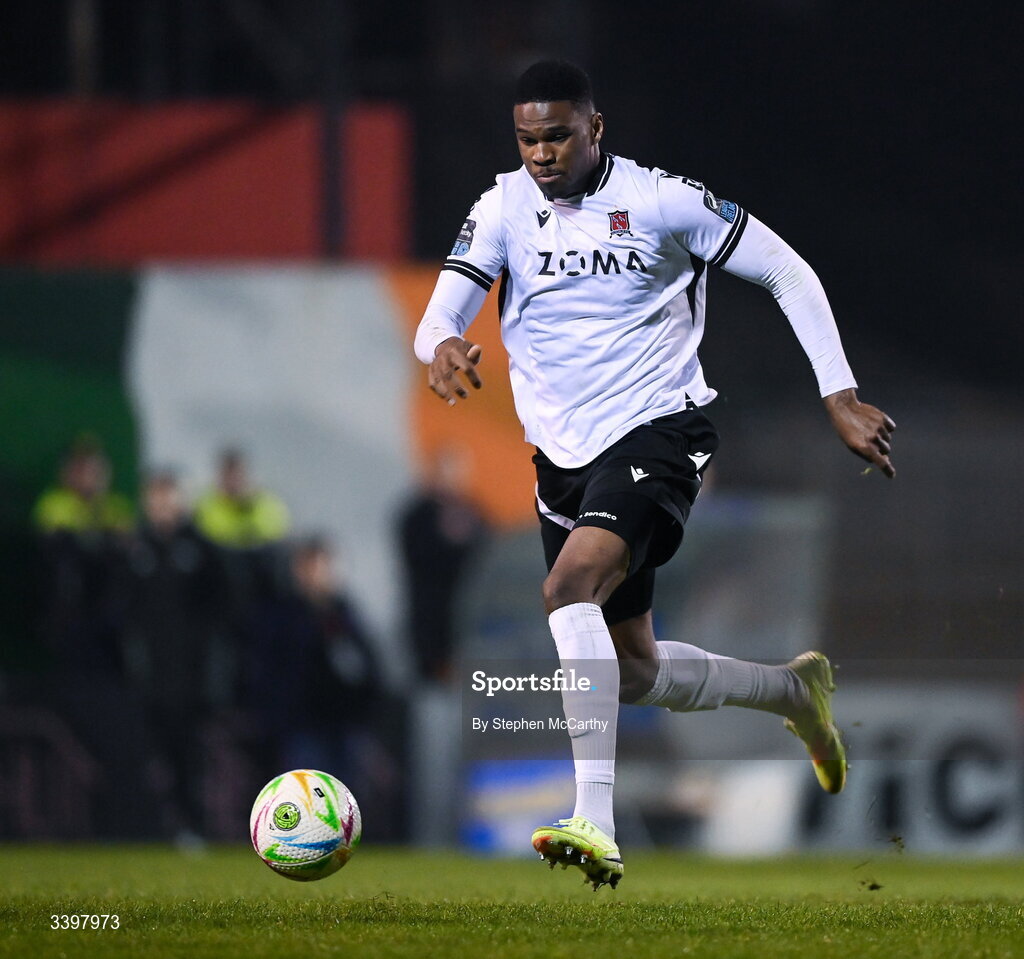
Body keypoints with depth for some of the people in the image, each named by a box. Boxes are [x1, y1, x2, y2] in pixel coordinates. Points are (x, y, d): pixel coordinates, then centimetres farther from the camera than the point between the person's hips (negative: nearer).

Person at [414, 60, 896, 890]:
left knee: (571, 586, -32)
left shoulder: (663, 201, -8)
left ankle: (596, 822, -39)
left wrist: (839, 395, -7)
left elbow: (788, 274, -1)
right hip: (563, 453, 6)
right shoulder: (503, 209, 1)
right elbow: (438, 319, -9)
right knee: (634, 673, 14)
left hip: (657, 432, -6)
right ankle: (795, 691, 42)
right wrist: (441, 346, -35)